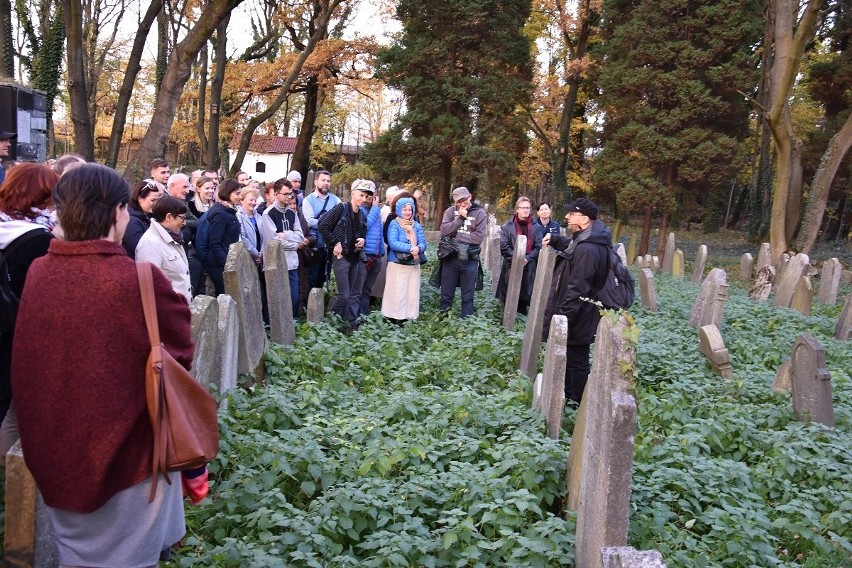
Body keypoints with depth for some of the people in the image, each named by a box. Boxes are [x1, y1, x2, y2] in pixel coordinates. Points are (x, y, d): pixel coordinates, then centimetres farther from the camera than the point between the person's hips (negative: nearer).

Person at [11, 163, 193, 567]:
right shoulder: (142, 281, -23)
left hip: (54, 451, 5)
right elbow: (180, 354, -9)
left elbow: (26, 364, 7)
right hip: (125, 454, -5)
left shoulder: (37, 272, -6)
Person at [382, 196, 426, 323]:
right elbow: (392, 243, -16)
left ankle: (406, 318, 14)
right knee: (396, 294, -4)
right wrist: (410, 248, -24)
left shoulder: (417, 226, 10)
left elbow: (423, 243, 2)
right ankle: (392, 319, 3)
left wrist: (418, 248, -22)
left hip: (413, 265, 5)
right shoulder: (394, 224, -4)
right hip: (397, 264, -5)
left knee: (411, 293, 6)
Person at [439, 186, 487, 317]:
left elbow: (479, 237, -13)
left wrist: (456, 236, -11)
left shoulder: (480, 213, -3)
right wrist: (460, 218, -16)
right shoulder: (451, 211, 3)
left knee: (467, 296, 9)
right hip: (450, 258, 2)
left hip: (469, 260, -2)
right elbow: (444, 231, -10)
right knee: (446, 294, 10)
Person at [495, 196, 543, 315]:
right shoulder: (507, 226, 1)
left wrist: (527, 258, -13)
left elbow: (539, 247, 2)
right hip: (511, 267, -1)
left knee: (524, 298, 5)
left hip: (529, 268, 1)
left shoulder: (536, 228, 7)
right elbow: (504, 246, -5)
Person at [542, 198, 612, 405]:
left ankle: (577, 405, 16)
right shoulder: (583, 240, 6)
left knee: (576, 363, 4)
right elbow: (569, 244, 32)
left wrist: (561, 318, -23)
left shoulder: (587, 250, -26)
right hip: (576, 317, 10)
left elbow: (576, 290, -28)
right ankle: (569, 397, 34)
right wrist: (554, 240, 15)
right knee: (571, 360, 21)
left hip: (576, 320, -10)